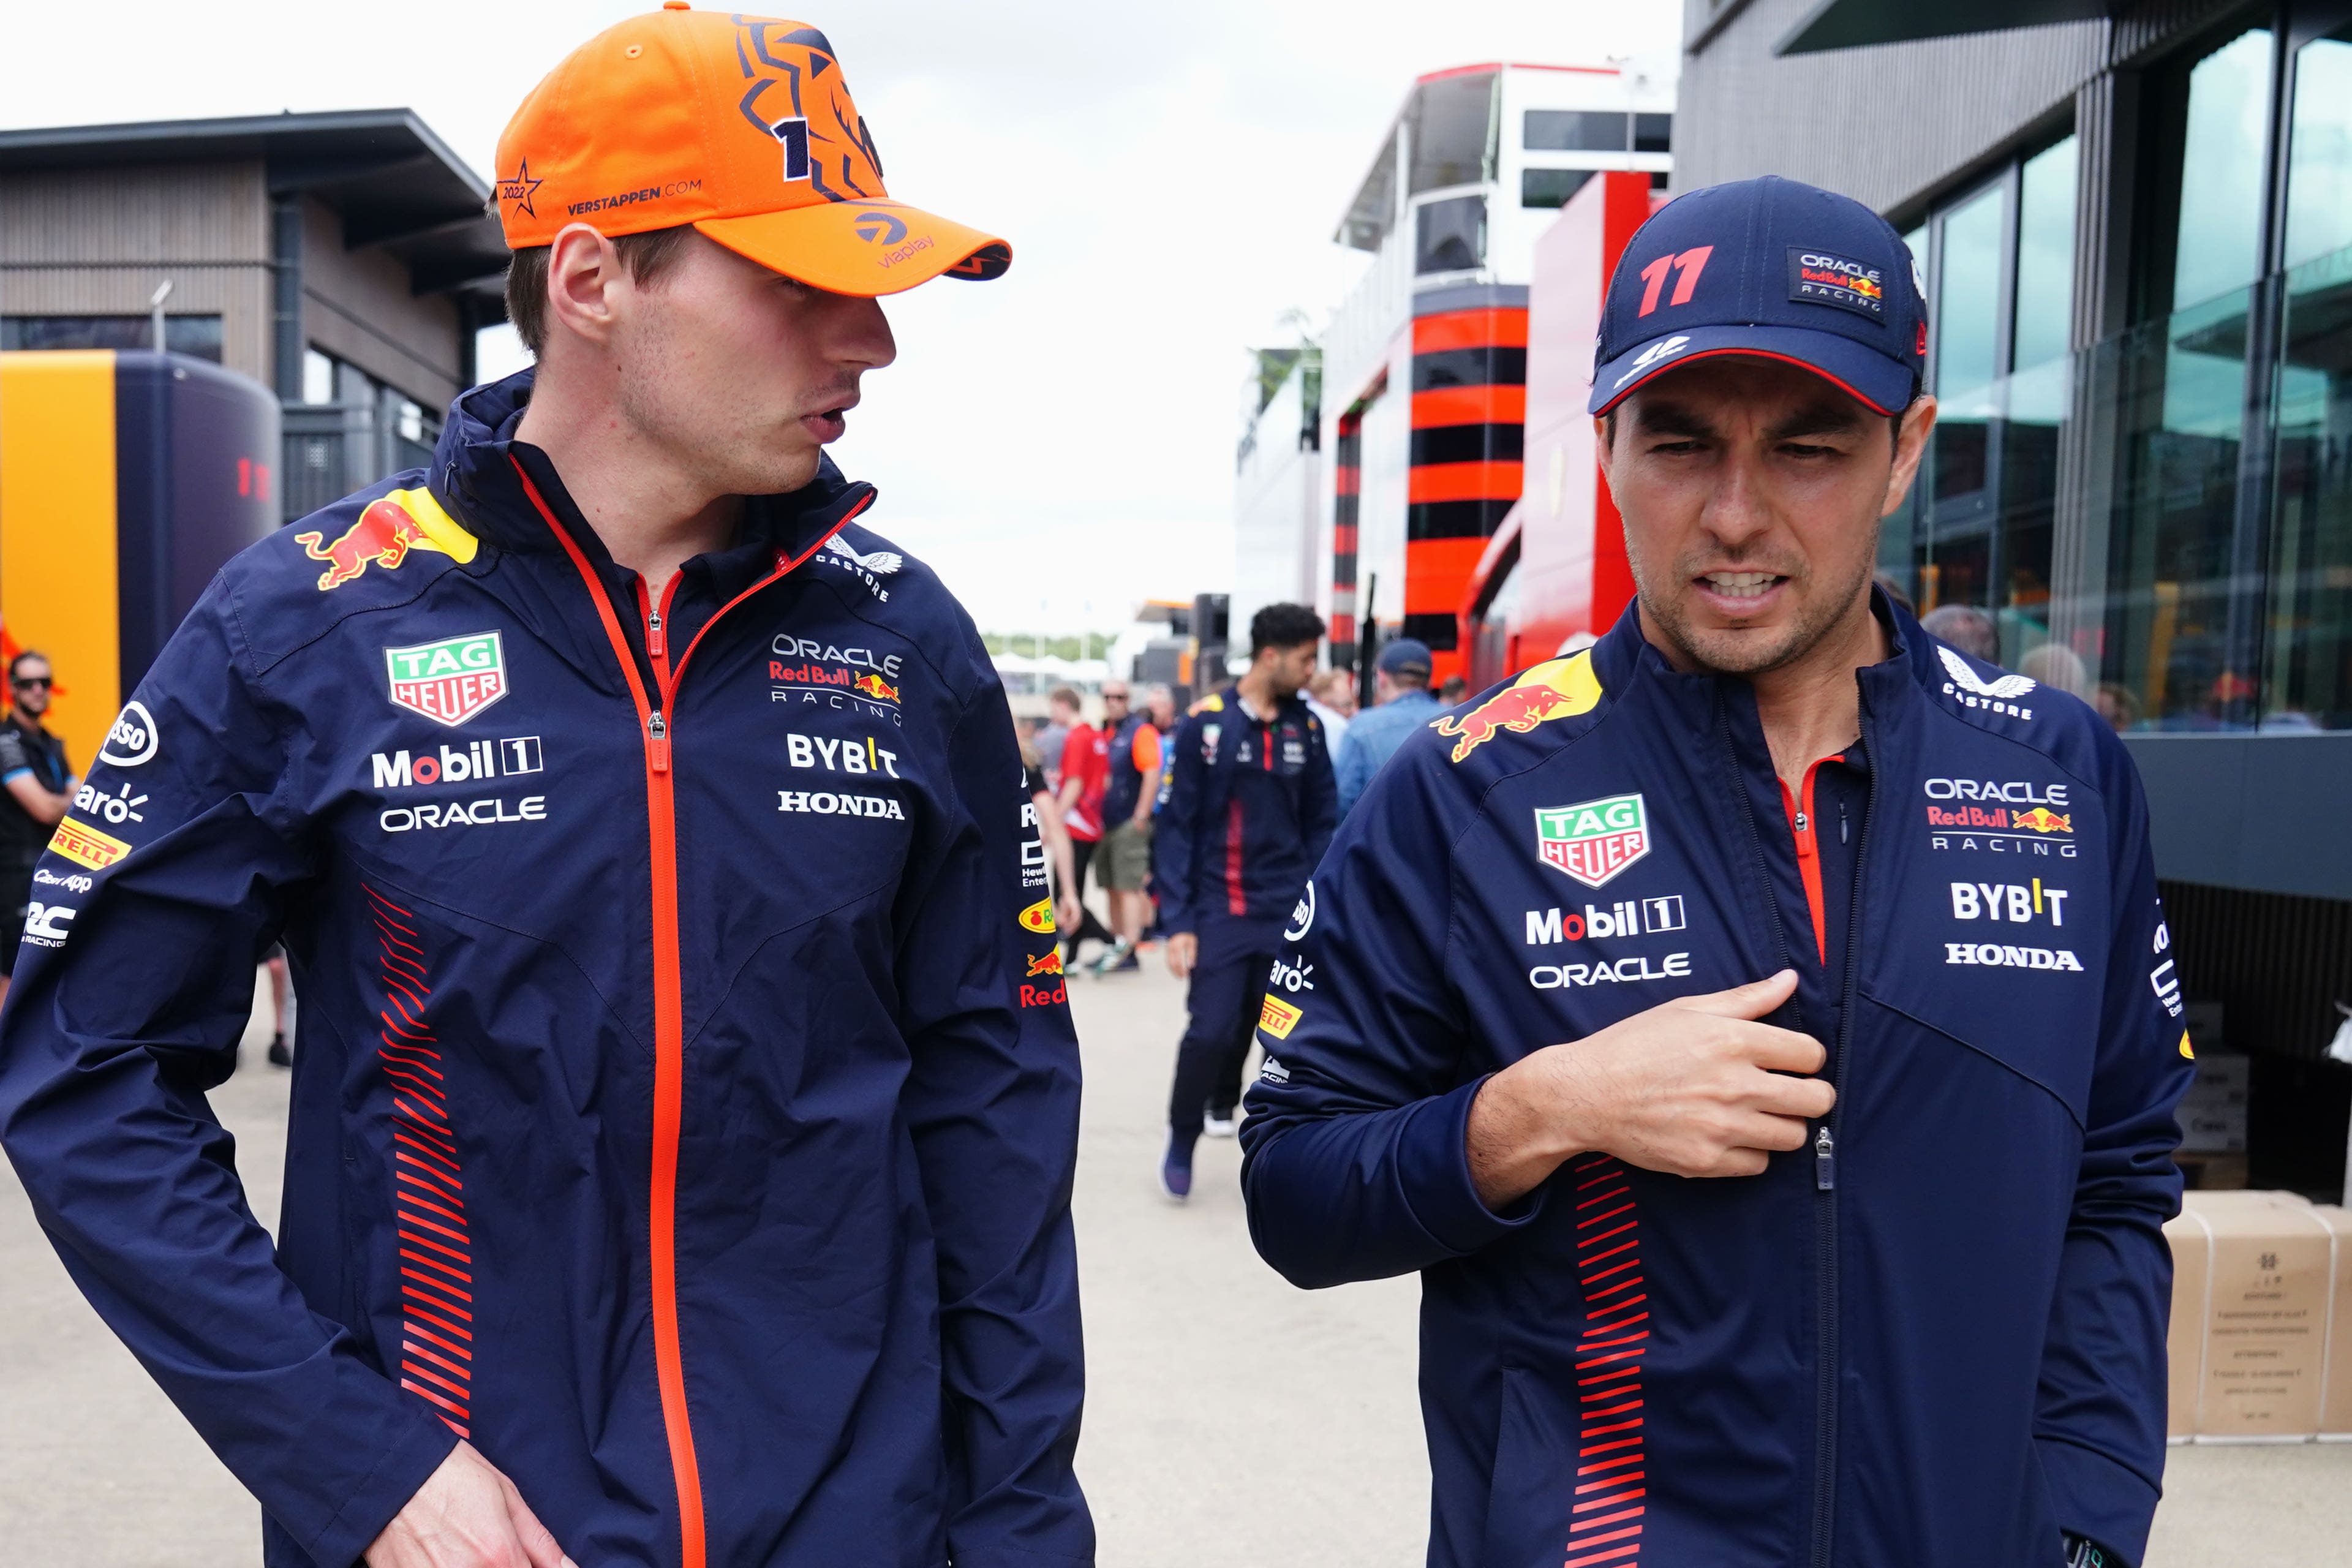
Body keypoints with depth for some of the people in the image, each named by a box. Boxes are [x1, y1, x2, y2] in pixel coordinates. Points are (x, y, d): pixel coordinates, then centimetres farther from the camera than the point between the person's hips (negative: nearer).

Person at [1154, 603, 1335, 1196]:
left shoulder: (1307, 728, 5)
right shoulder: (1204, 723, -5)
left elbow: (1322, 825, 10)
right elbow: (1176, 826, -5)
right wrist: (1177, 921, -9)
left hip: (1291, 915, 3)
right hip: (1220, 912, -3)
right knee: (1211, 1032, -4)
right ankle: (1182, 1141, 20)